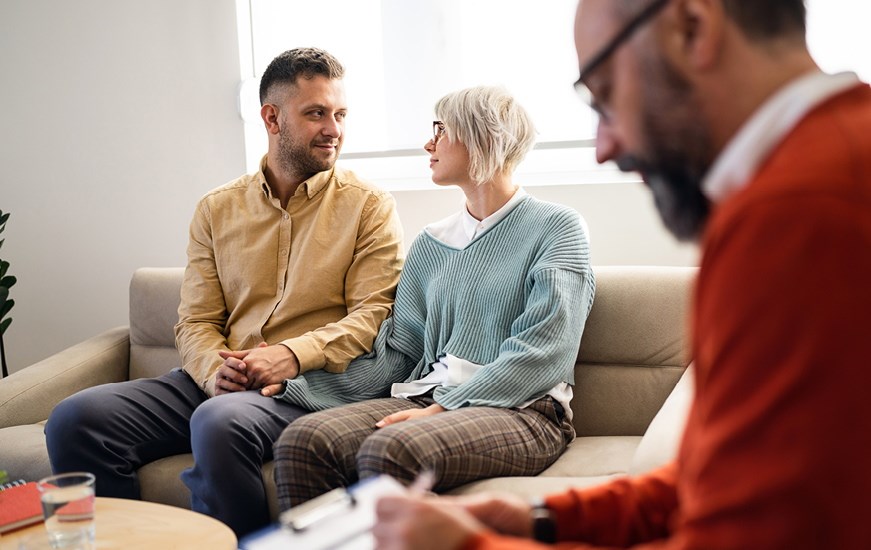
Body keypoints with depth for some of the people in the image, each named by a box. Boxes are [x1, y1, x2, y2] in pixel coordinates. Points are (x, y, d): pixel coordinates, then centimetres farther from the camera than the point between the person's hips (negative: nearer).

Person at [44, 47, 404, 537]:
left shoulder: (369, 207, 4)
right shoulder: (218, 210, 15)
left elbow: (374, 313, -5)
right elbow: (195, 321, 11)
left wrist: (292, 355, -19)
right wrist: (216, 370, -10)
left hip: (309, 384, -4)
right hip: (218, 382, 4)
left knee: (220, 422, -36)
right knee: (75, 419, -15)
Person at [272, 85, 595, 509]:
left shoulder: (555, 228, 3)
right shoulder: (431, 244, 22)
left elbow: (542, 352, -8)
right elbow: (398, 351, 17)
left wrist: (444, 407, -16)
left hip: (520, 409, -5)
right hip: (430, 396, 5)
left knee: (391, 449, -36)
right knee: (303, 440, -24)